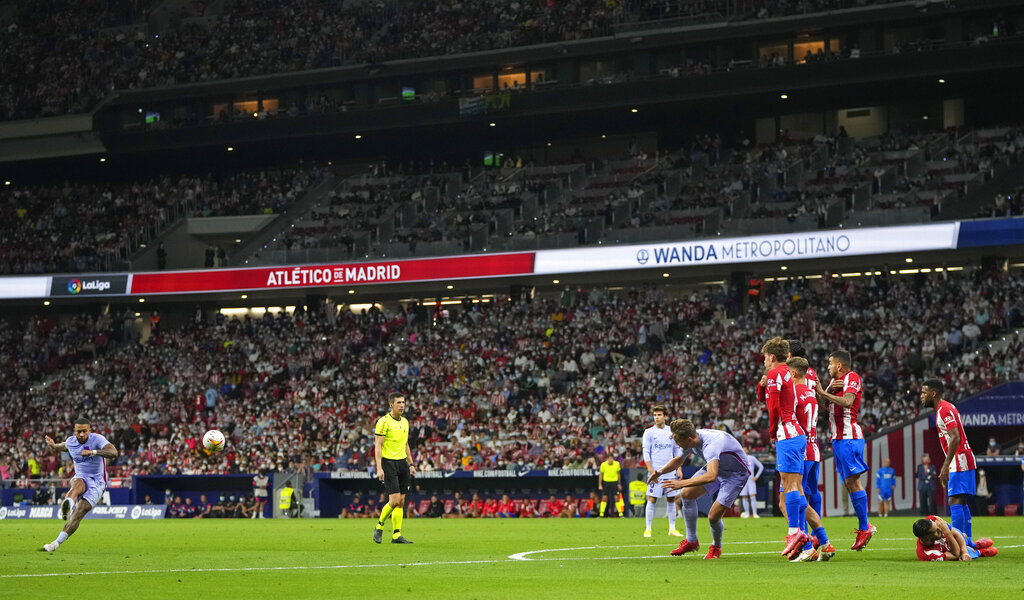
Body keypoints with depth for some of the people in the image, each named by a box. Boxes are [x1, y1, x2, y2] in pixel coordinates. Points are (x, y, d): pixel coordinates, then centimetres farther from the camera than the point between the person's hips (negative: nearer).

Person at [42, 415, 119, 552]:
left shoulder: (97, 439, -12)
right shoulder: (70, 442, 4)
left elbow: (113, 453, -29)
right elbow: (61, 447, 31)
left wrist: (93, 452, -37)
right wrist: (53, 446, 14)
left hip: (97, 482, -3)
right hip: (80, 477, 3)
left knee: (80, 512, -20)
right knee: (78, 484, -37)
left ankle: (57, 542, -22)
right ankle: (68, 505, -68)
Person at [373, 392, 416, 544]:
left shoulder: (405, 422, 14)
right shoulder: (384, 421, -9)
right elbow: (378, 446, -12)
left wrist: (411, 464, 17)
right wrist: (379, 468, -18)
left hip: (402, 463, 7)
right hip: (389, 463, -7)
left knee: (401, 502, 3)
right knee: (395, 500, -13)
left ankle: (396, 535, 7)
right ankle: (379, 527, 8)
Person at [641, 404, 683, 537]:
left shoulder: (671, 431, 11)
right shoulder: (649, 432, 1)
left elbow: (677, 450, 16)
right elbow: (646, 453, -2)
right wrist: (651, 471, -11)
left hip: (671, 472, 3)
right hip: (656, 472, -3)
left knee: (671, 500, 5)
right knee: (652, 500, -6)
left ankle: (672, 529, 11)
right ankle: (648, 529, -2)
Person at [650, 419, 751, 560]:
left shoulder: (711, 445, -40)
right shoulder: (691, 440, -13)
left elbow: (711, 476, -55)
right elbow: (678, 460, 8)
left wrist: (682, 483, -54)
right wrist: (660, 472, -11)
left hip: (735, 473, -8)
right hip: (716, 467, 8)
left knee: (713, 517, -15)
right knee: (687, 494, -5)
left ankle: (716, 547, 17)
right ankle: (691, 541, 11)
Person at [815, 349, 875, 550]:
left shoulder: (852, 378, -6)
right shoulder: (836, 380, 21)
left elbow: (847, 401, -23)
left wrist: (824, 393, -18)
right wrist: (829, 390, -6)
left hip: (848, 437, -9)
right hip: (839, 438, 9)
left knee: (852, 481, -11)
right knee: (848, 482, 7)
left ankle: (864, 528, -10)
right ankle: (865, 526, 11)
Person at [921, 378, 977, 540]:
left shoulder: (945, 410, -13)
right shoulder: (943, 409, 18)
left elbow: (955, 438, -22)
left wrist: (946, 466, -24)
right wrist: (945, 467, 23)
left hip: (960, 462, -11)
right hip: (961, 462, 11)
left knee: (955, 501, -14)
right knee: (961, 503, 11)